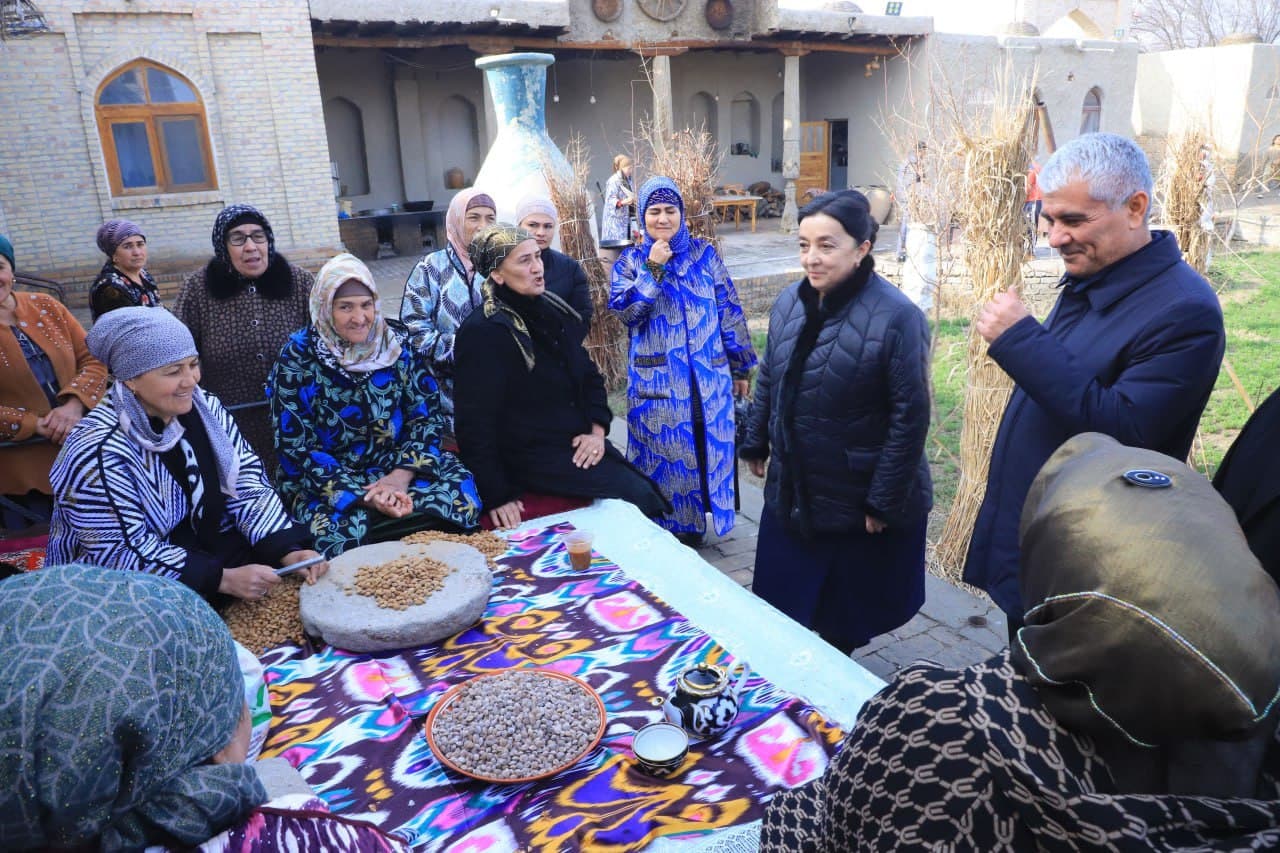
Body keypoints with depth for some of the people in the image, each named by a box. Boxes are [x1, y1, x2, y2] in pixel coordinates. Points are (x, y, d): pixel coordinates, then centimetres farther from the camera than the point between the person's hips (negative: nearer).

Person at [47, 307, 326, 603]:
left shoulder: (205, 409, -4)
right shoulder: (99, 453, -21)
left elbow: (247, 487, -5)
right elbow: (124, 554, -22)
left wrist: (289, 551, -20)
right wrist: (224, 579, -28)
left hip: (213, 551, 6)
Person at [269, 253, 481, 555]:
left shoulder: (398, 343, -1)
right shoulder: (298, 357, -7)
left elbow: (427, 416, 0)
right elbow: (297, 446, -9)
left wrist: (402, 475, -18)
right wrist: (361, 495, -21)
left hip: (397, 464, 3)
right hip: (327, 479, -2)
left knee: (458, 491, -24)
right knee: (343, 531, -33)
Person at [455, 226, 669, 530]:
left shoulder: (554, 311, 8)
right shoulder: (483, 332, -16)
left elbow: (589, 374, 17)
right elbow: (475, 424, -16)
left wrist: (597, 430, 0)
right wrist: (497, 496, -16)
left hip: (580, 443, 8)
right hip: (532, 457, -7)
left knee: (644, 489, -3)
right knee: (637, 494, -15)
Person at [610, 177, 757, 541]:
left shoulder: (705, 254, 4)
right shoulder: (631, 261, 3)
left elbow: (730, 312, 6)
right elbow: (624, 311, -12)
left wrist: (741, 367, 6)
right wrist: (654, 269, -18)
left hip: (709, 378, 2)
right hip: (657, 383, -1)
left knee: (709, 451, 8)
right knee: (663, 456, 5)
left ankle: (695, 522, 26)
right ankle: (665, 528, 22)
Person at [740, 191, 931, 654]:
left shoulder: (895, 317, -20)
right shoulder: (789, 302, 1)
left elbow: (910, 415, -18)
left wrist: (885, 500, -16)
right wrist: (755, 443, 17)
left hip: (860, 502, -5)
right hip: (791, 492, 6)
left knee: (846, 623, 13)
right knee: (781, 613, 16)